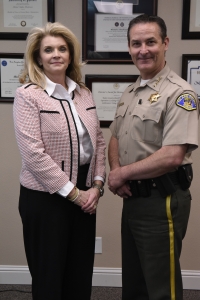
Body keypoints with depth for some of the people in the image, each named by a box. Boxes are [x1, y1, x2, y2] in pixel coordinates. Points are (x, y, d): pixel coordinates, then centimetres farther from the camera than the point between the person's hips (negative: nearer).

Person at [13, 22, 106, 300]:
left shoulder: (84, 94, 9)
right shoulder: (28, 95, -9)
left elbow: (98, 141, 11)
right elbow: (33, 152, -17)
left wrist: (96, 186, -2)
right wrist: (73, 193, -14)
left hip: (85, 196, 6)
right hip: (45, 198, -5)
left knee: (81, 276, 16)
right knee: (49, 277, 10)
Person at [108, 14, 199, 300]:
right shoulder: (130, 92, 10)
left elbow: (173, 156, -25)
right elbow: (115, 138, 16)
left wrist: (123, 173, -14)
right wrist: (115, 170, -5)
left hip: (161, 201, -8)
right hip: (132, 198, 8)